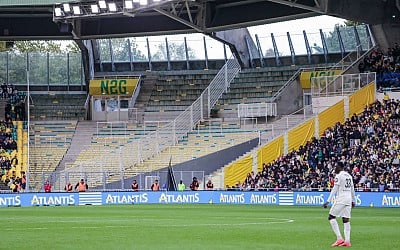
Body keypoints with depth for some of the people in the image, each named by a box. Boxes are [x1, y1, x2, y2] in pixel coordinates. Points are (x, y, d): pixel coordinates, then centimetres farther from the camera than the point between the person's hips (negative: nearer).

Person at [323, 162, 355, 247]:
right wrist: (353, 201, 28)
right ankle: (347, 241, -1)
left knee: (331, 217, -1)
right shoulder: (349, 176, 16)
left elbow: (334, 189, -14)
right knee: (346, 220, 6)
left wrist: (328, 201, -15)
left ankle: (339, 238, -10)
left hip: (340, 200, -8)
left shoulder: (338, 176, -8)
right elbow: (352, 190, 21)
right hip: (348, 200, 8)